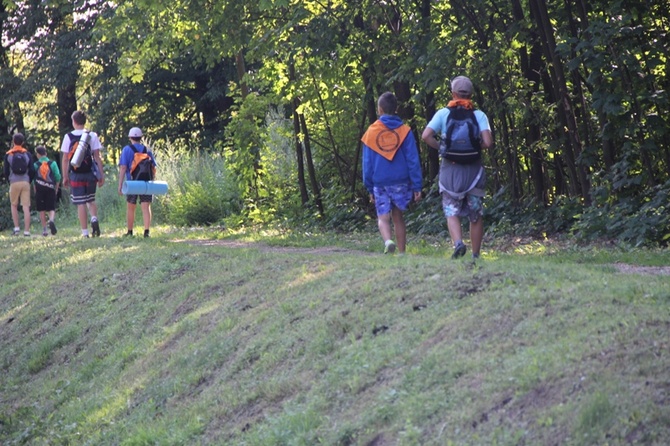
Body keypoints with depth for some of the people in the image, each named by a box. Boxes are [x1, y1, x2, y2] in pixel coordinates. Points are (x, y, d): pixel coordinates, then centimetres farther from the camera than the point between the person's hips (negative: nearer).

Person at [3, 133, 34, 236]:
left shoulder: (8, 155, 1)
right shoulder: (27, 154, 4)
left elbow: (5, 171, 4)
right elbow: (32, 170, 4)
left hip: (14, 183, -1)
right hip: (25, 182, 1)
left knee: (14, 205, 15)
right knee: (26, 207, -1)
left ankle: (16, 227, 5)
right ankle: (26, 230, -4)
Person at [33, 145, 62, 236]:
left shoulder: (35, 165, -1)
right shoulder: (53, 163, 1)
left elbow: (33, 179, 1)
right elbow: (58, 177, 0)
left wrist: (35, 190, 12)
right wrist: (56, 188, 12)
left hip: (40, 189, 0)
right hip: (51, 188, 0)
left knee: (42, 210, 8)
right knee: (52, 208, 4)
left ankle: (44, 229, 7)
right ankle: (52, 220, -27)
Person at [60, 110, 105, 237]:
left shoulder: (68, 137, -1)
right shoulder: (92, 136, 0)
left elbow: (65, 159, -1)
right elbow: (97, 157, -2)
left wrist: (65, 177, 7)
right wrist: (101, 175, 2)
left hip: (75, 175, -1)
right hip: (90, 174, 1)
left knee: (80, 203, 2)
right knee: (91, 200, 18)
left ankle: (85, 232, 0)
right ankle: (94, 218, -10)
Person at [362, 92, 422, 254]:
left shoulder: (371, 132, -1)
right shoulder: (405, 131, -1)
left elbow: (367, 162, 3)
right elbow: (413, 160, -2)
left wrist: (369, 188, 11)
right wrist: (417, 186, 2)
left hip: (380, 182, -1)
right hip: (401, 181, 1)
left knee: (383, 218, 1)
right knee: (398, 217, 12)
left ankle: (388, 241, -27)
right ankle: (401, 252, 11)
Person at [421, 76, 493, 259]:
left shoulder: (443, 114, -1)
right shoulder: (479, 115, -1)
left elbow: (426, 136, -11)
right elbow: (487, 142, -12)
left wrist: (441, 148, 3)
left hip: (450, 168, -1)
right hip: (473, 169, 1)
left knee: (452, 212, 4)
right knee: (476, 215, 10)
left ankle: (458, 243, -21)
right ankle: (475, 255, 13)